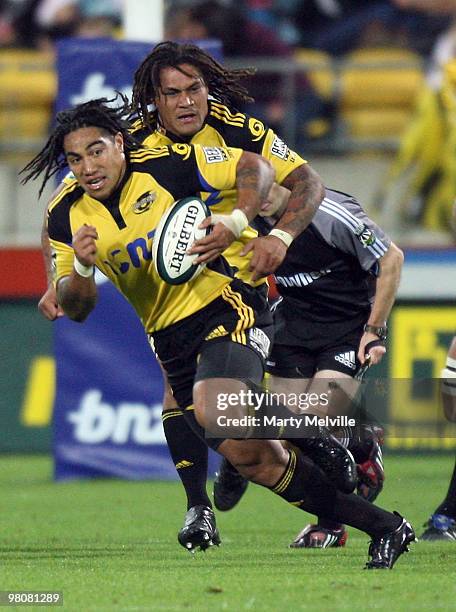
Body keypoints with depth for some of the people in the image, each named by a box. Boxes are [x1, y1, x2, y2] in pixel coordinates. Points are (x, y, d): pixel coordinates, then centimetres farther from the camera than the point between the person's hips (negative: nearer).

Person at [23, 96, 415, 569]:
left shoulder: (165, 165, -12)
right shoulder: (66, 216, 0)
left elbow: (256, 168, -5)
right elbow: (76, 308, 2)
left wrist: (235, 221, -23)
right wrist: (81, 267, -19)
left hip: (225, 307, -6)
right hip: (171, 341, 6)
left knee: (213, 413, -35)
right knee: (248, 457, 1)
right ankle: (382, 526, 10)